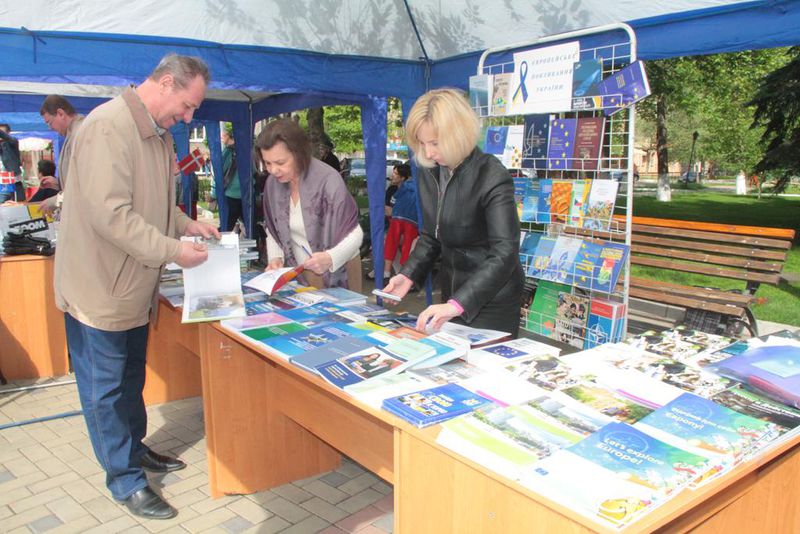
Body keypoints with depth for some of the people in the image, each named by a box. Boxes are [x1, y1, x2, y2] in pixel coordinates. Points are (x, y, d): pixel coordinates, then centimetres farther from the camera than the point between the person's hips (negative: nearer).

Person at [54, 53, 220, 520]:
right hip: (100, 287, -9)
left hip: (134, 286, 9)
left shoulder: (158, 134, 8)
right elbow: (110, 215, -29)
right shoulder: (108, 126, -22)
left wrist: (187, 224, 3)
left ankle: (134, 448, 39)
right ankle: (126, 479, 19)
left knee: (131, 379, 22)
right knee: (105, 387, 7)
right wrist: (173, 251, -25)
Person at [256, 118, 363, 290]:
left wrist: (330, 258, -37)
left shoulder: (327, 179, -22)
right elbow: (273, 230, 8)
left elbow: (354, 235, -20)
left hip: (337, 274, -4)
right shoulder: (272, 183, -5)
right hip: (298, 274, 4)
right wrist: (276, 258, -11)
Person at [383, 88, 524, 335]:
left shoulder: (492, 178, -21)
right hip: (452, 295, 6)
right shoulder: (429, 174, 0)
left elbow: (505, 253, -30)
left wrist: (457, 304, -39)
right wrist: (408, 275, -7)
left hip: (492, 300, -6)